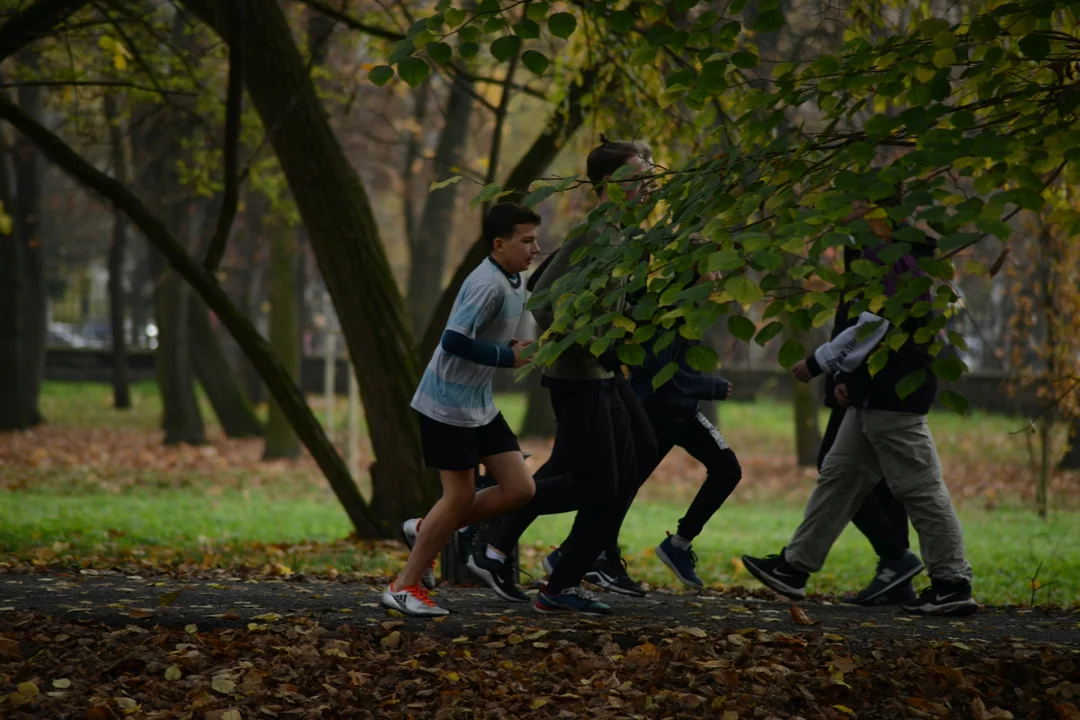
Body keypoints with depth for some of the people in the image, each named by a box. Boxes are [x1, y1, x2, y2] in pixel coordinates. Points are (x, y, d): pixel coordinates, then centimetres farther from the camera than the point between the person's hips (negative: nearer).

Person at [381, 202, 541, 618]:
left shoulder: (514, 282, 9)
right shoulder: (488, 284, -21)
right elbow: (454, 339, -30)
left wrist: (512, 350, 4)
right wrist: (507, 358, -21)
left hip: (479, 405, 9)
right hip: (448, 406, -9)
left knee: (519, 489, 3)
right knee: (461, 496, -4)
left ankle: (426, 531, 17)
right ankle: (404, 587, 9)